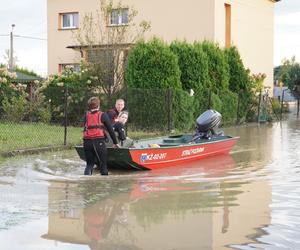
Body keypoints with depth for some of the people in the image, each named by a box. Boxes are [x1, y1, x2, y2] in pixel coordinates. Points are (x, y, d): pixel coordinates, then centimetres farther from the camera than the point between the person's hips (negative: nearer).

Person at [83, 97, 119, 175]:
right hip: (99, 142, -3)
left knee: (89, 164, 14)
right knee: (103, 163, 7)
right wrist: (115, 142, 12)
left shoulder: (86, 115, 13)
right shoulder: (103, 115, 5)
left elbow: (86, 128, 14)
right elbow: (110, 130, 5)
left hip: (87, 142, 3)